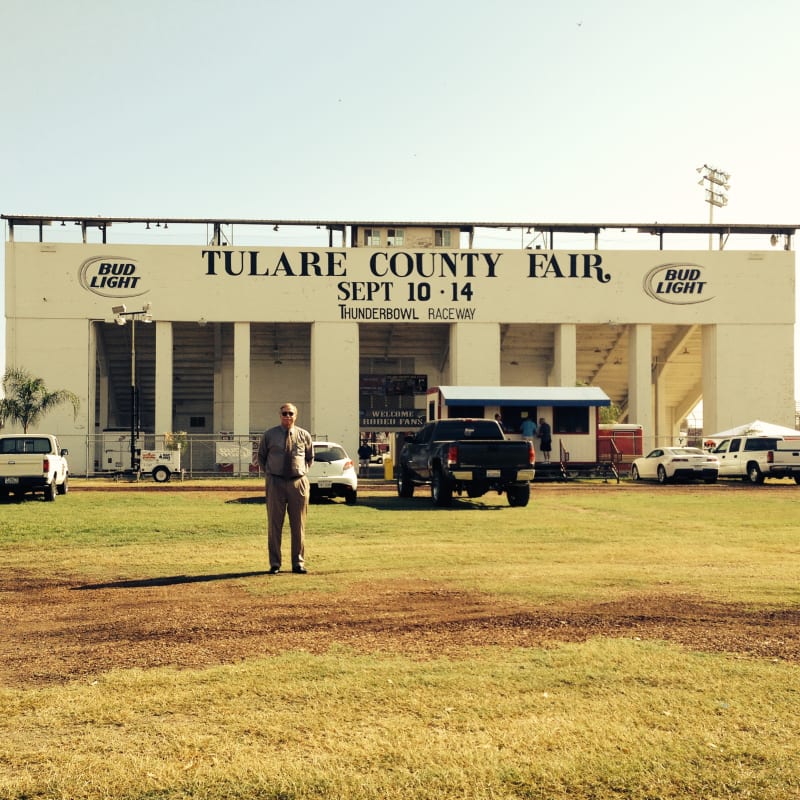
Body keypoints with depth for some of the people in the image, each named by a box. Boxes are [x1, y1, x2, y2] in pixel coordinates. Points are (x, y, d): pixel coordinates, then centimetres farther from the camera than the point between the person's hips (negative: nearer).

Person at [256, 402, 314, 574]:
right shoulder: (269, 435, 3)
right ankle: (275, 564, 8)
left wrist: (303, 471, 9)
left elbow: (310, 457, 21)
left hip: (299, 483, 1)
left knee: (298, 526, 5)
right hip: (275, 483, -1)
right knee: (274, 525, 1)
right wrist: (269, 473, 8)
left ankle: (298, 563, 13)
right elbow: (261, 456, 16)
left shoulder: (304, 436, 6)